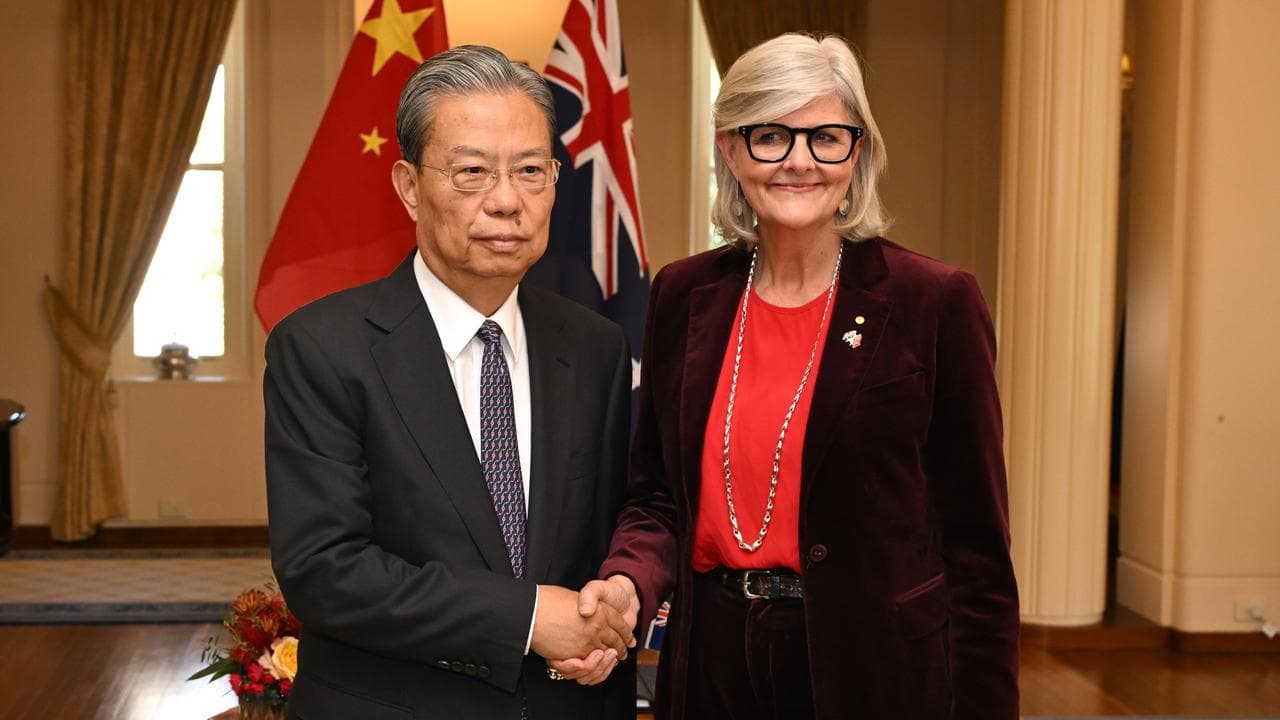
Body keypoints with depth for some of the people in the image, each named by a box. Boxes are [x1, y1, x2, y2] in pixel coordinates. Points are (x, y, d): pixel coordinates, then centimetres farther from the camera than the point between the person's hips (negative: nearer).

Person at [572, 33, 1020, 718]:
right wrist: (628, 582, -13)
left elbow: (974, 541, -8)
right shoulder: (683, 296, 1)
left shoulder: (935, 302, -10)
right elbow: (657, 494, 7)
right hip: (713, 661, 4)